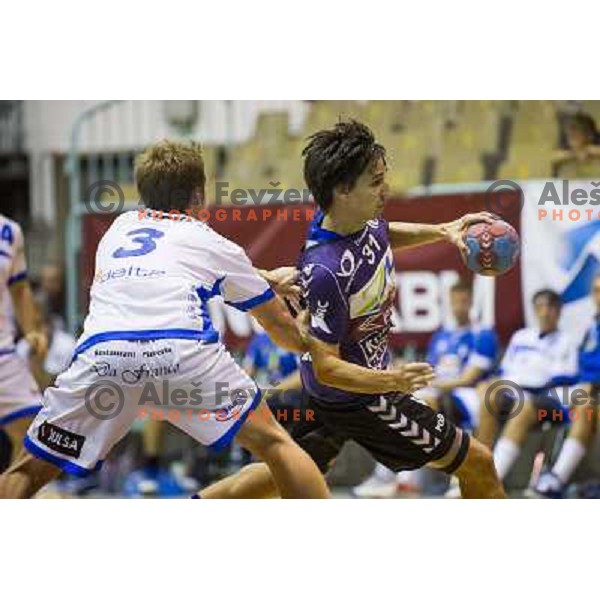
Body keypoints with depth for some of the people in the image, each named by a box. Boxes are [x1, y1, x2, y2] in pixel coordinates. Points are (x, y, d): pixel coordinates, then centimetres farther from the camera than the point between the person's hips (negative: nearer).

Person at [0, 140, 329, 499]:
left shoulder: (121, 226, 34)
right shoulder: (214, 244, 26)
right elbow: (279, 326, 36)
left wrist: (262, 278, 63)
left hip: (102, 352, 2)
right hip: (183, 348, -2)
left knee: (30, 471, 12)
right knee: (274, 443, 14)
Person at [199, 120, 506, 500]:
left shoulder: (364, 218, -10)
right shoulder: (326, 271, -35)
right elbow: (326, 367, -31)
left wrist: (441, 231, 4)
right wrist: (391, 381, -45)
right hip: (351, 395, -9)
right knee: (479, 464, -2)